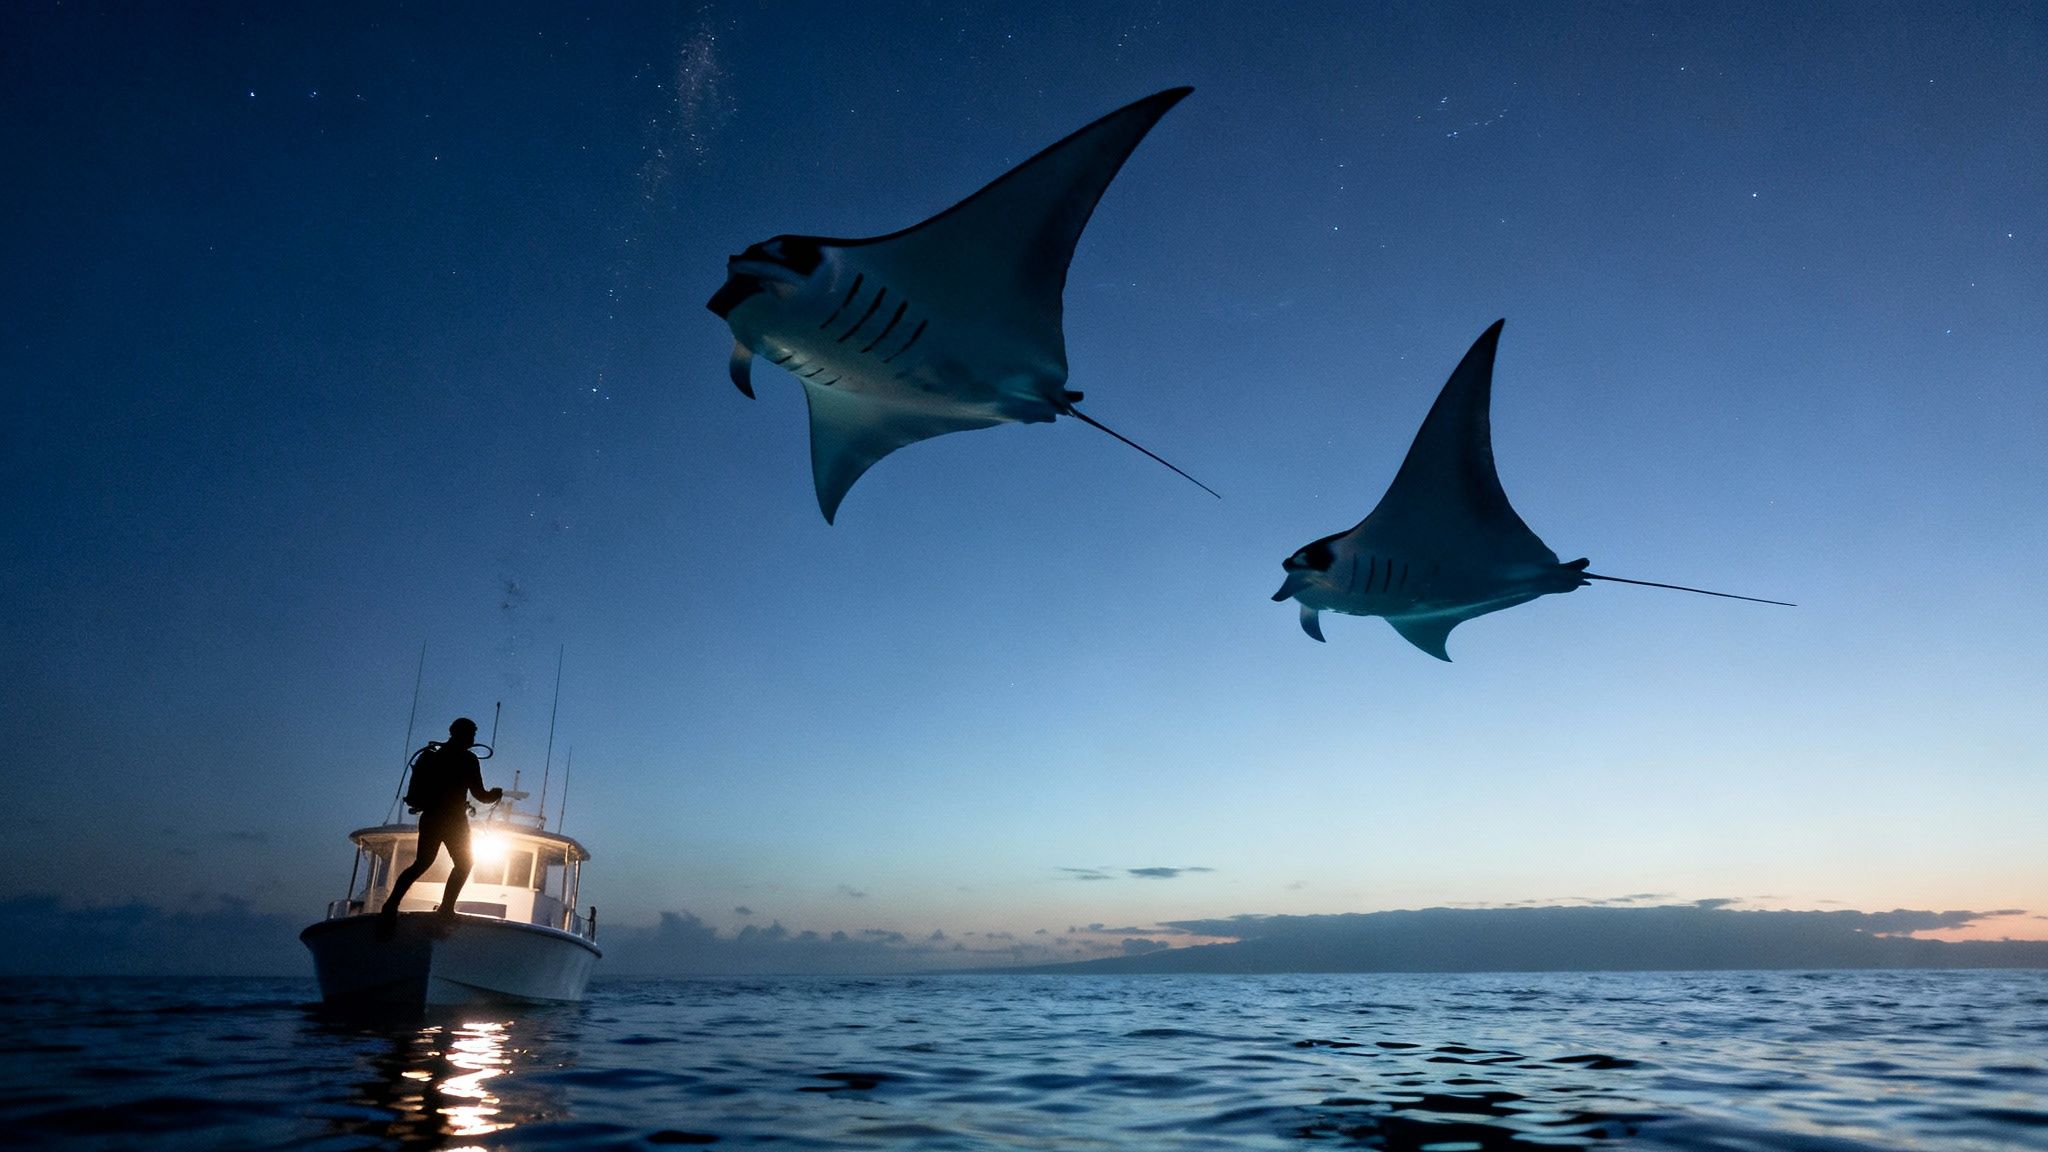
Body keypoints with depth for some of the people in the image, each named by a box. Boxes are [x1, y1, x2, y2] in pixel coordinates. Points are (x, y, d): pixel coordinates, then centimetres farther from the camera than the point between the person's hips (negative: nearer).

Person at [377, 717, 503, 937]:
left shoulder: (433, 755, 12)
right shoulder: (466, 759, -7)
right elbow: (479, 795, -8)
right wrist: (495, 795, 14)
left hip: (430, 817, 6)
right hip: (453, 819, -6)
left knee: (421, 864, 11)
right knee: (463, 863, 9)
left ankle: (392, 903, -6)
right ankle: (446, 908, -3)